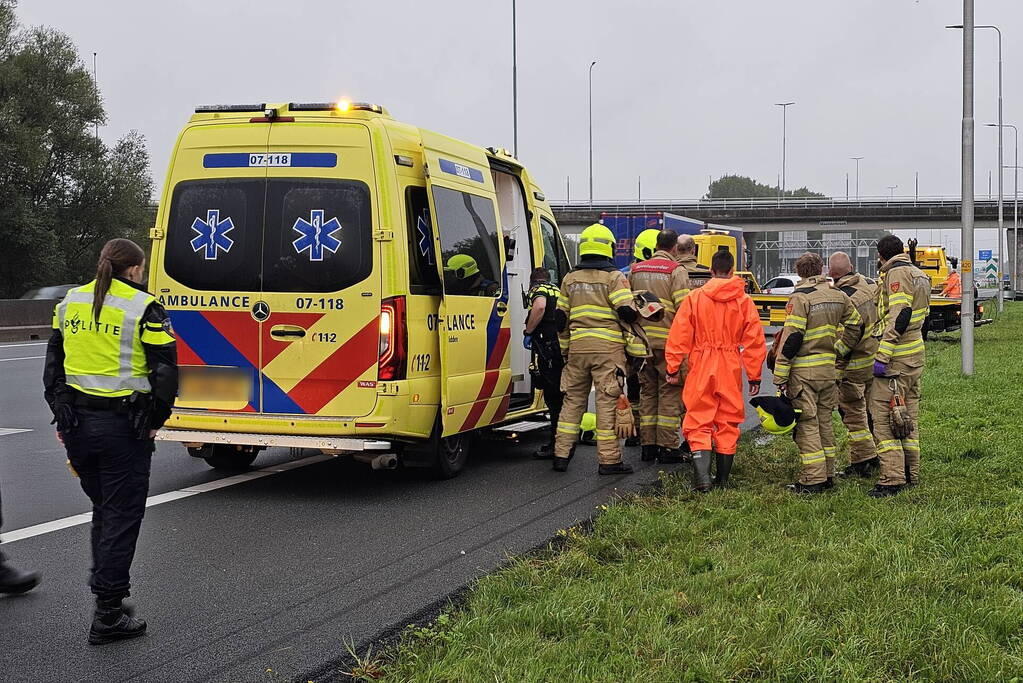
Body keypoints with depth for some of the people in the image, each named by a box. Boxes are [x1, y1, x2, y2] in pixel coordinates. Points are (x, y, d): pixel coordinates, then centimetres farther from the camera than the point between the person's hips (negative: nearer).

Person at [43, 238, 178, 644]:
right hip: (122, 427, -6)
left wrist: (62, 415, 18)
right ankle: (107, 615, 4)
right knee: (123, 515, 3)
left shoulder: (70, 304, 9)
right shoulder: (143, 308, -9)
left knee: (103, 508, 22)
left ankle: (106, 585, 31)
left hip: (76, 423, 6)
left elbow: (53, 367, 14)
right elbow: (165, 371, -11)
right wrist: (155, 420, 0)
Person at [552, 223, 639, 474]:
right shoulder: (614, 277, -5)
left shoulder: (570, 279, 12)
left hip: (577, 347, 5)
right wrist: (637, 312, 8)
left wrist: (564, 348, 22)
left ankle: (561, 454, 12)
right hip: (608, 347, -5)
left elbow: (561, 318, 13)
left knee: (572, 400, 12)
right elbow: (626, 312, -14)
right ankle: (609, 460, -1)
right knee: (607, 402, -2)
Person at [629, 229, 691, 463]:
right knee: (670, 393, -1)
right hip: (668, 341, -5)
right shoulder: (676, 271, -5)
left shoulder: (636, 270, 13)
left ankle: (648, 445, 13)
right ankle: (667, 446, -3)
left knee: (647, 392, 12)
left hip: (642, 340, 5)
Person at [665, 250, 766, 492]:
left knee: (699, 422, 1)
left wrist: (673, 368, 4)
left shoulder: (695, 297, -2)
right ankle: (723, 478, 17)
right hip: (730, 370, 1)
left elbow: (679, 336, -3)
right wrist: (754, 376, 8)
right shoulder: (744, 301, 1)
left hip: (701, 370, -1)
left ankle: (702, 475, -15)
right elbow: (754, 341, 1)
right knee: (728, 422, 12)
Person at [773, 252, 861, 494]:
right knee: (825, 421, 15)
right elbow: (854, 326, 15)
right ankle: (827, 475, 21)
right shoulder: (838, 296, 8)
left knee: (807, 424, -2)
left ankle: (813, 479, -2)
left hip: (804, 371, -6)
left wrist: (780, 376, -12)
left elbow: (791, 339, -16)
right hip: (829, 369, 6)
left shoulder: (800, 298, -12)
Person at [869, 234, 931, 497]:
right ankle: (911, 473, 21)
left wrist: (882, 357, -23)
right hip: (916, 354, 10)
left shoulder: (896, 273, -12)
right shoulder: (918, 274, 17)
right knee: (908, 414, 15)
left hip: (896, 356, -10)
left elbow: (899, 317, -22)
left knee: (883, 413, -9)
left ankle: (892, 478, -12)